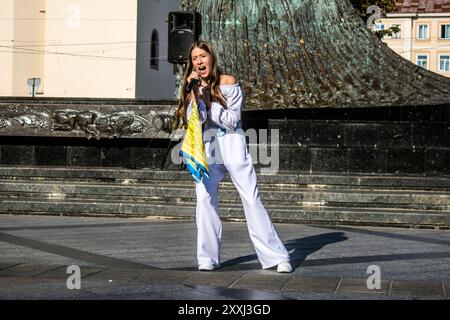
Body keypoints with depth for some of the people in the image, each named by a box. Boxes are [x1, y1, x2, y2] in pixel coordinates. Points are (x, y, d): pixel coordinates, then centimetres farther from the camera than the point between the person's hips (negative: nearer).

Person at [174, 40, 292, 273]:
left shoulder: (228, 83, -3)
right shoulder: (193, 86, 8)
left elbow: (231, 121, -9)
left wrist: (208, 97, -14)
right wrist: (194, 93, -15)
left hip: (232, 145, -3)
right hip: (206, 149, 3)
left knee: (252, 200, -5)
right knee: (204, 200, -11)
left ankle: (277, 257, -4)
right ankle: (208, 258, -1)